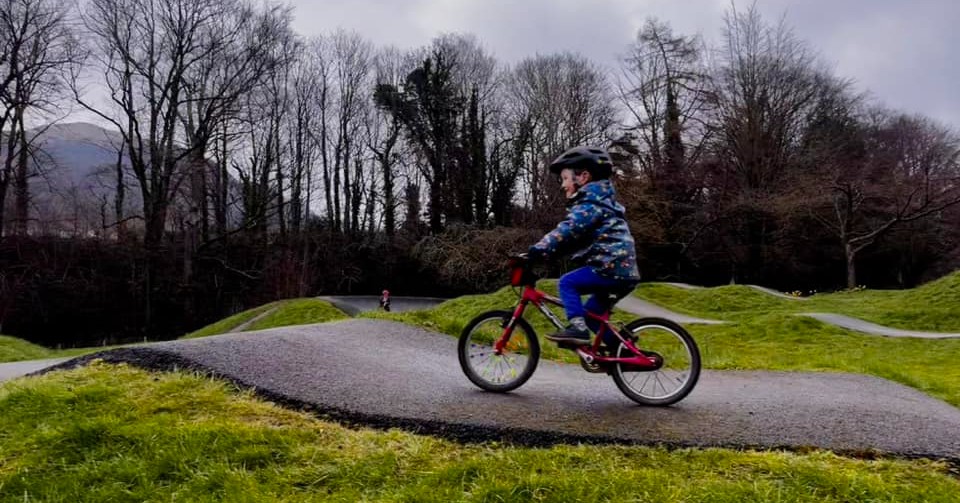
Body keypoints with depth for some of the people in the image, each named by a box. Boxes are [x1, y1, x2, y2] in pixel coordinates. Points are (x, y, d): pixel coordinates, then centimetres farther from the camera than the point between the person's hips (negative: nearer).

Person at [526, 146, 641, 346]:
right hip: (622, 269, 10)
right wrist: (542, 251, 14)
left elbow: (567, 230, -23)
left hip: (613, 266, -10)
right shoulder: (596, 201, 23)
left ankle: (577, 328, -17)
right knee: (591, 314, 16)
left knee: (567, 283, -14)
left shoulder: (591, 202, -9)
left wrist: (537, 251, -27)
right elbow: (572, 237, 23)